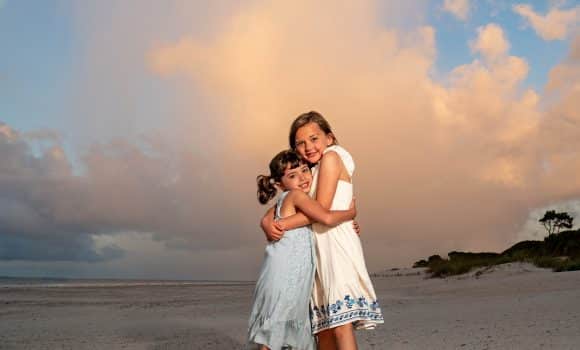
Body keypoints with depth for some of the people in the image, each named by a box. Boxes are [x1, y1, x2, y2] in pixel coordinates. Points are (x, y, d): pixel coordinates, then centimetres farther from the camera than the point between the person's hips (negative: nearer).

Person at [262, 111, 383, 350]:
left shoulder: (332, 157, -2)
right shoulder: (311, 172, 22)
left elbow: (321, 209, -10)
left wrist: (282, 224, -9)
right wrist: (267, 221, -5)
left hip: (338, 245, -8)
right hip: (319, 249, 8)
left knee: (340, 322, -15)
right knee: (323, 326, 7)